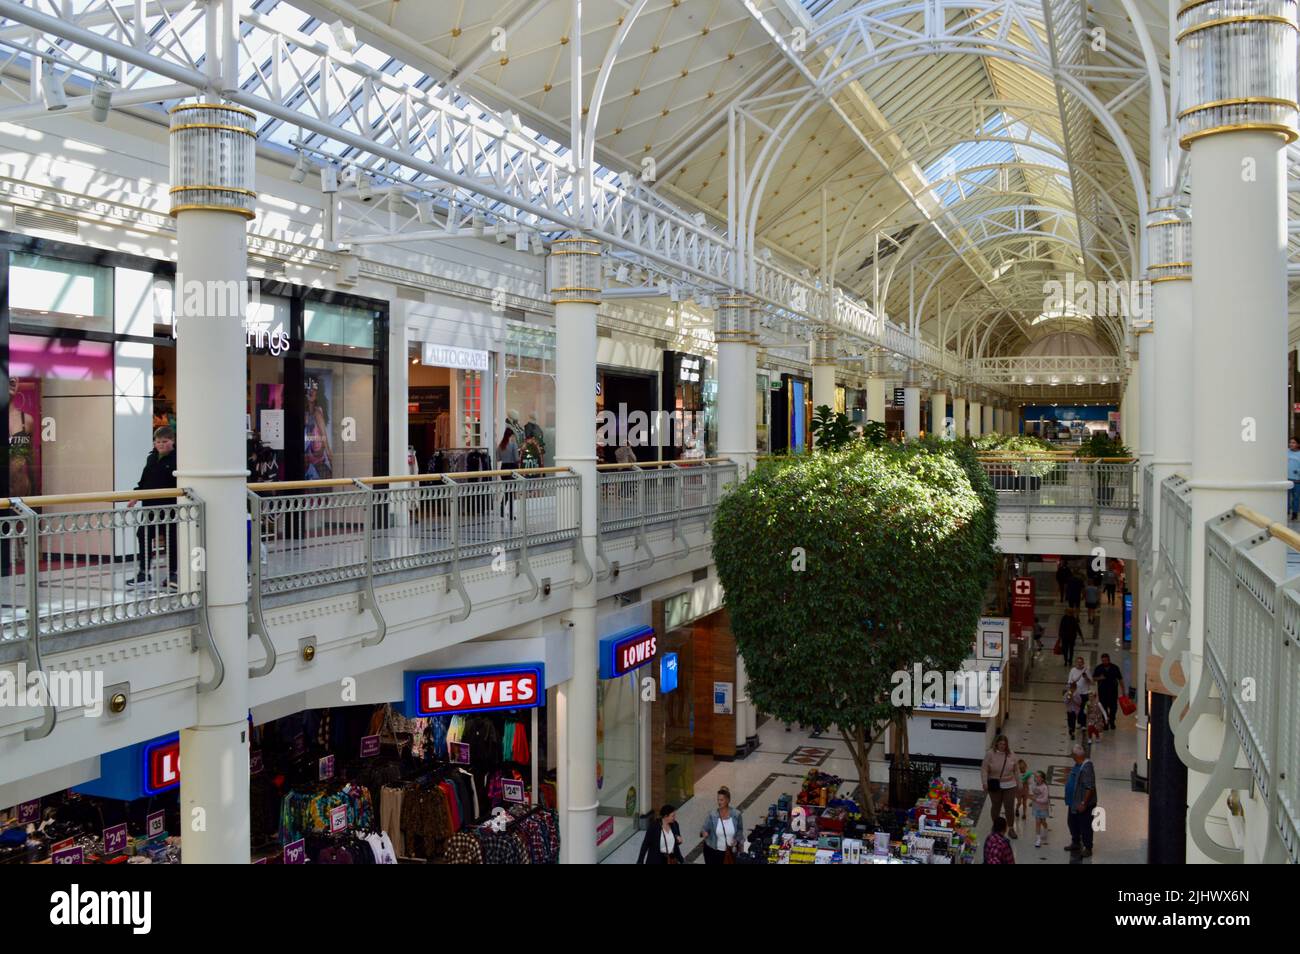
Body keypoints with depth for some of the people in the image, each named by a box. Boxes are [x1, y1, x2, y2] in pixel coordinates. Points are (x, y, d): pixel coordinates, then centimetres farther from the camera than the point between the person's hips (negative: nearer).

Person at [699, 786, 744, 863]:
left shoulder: (736, 815, -10)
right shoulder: (712, 815, -12)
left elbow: (740, 830, 5)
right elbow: (705, 829, -7)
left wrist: (737, 840, -11)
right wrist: (704, 833, -29)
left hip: (730, 851, 1)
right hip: (712, 850, -1)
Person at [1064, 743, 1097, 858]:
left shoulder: (1086, 767, -28)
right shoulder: (1077, 764, 2)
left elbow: (1090, 788, -28)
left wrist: (1083, 803, -24)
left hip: (1083, 804, -10)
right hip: (1074, 802, 10)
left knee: (1085, 826, 6)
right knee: (1073, 823, 22)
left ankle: (1088, 848, 21)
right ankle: (1076, 843, 40)